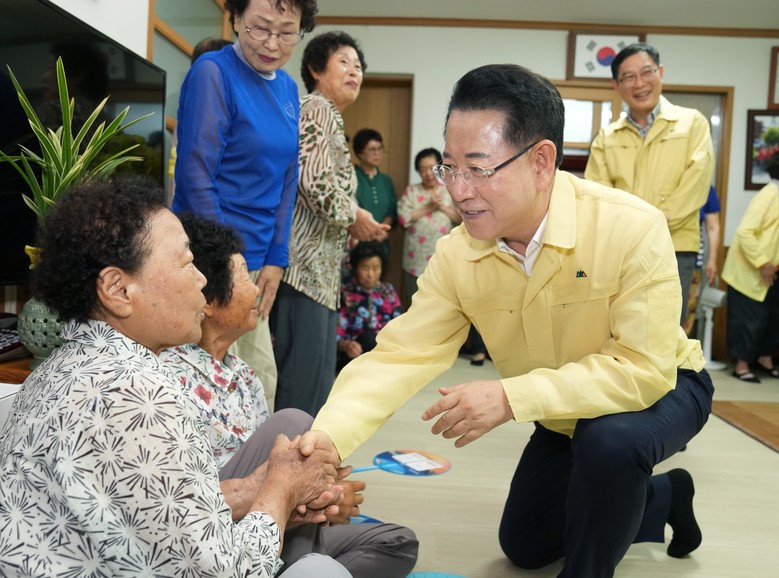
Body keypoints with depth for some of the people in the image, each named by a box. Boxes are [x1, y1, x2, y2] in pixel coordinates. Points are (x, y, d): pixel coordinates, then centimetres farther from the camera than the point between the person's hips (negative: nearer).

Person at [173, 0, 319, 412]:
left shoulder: (287, 88, 11)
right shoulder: (213, 72, -11)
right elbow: (195, 177, -14)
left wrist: (275, 259, 5)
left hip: (255, 262, 7)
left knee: (261, 379, 13)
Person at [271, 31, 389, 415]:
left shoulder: (328, 115, 23)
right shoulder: (319, 108, -6)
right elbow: (316, 180, -20)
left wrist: (353, 224, 12)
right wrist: (354, 217, -7)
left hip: (319, 264, 10)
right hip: (306, 262, -10)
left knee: (316, 372, 13)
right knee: (305, 373, -7)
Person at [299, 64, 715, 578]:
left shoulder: (632, 228, -36)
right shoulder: (456, 257, -21)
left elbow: (643, 368, -36)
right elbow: (402, 355, -23)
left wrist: (510, 397, -43)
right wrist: (329, 435, -39)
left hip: (662, 386, -5)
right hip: (567, 413, 5)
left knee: (609, 440, -40)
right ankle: (661, 496, 39)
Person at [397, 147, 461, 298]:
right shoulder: (411, 191, 4)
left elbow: (462, 219, -1)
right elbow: (403, 219, -8)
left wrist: (443, 207, -13)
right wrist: (428, 207, -14)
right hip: (416, 260, 0)